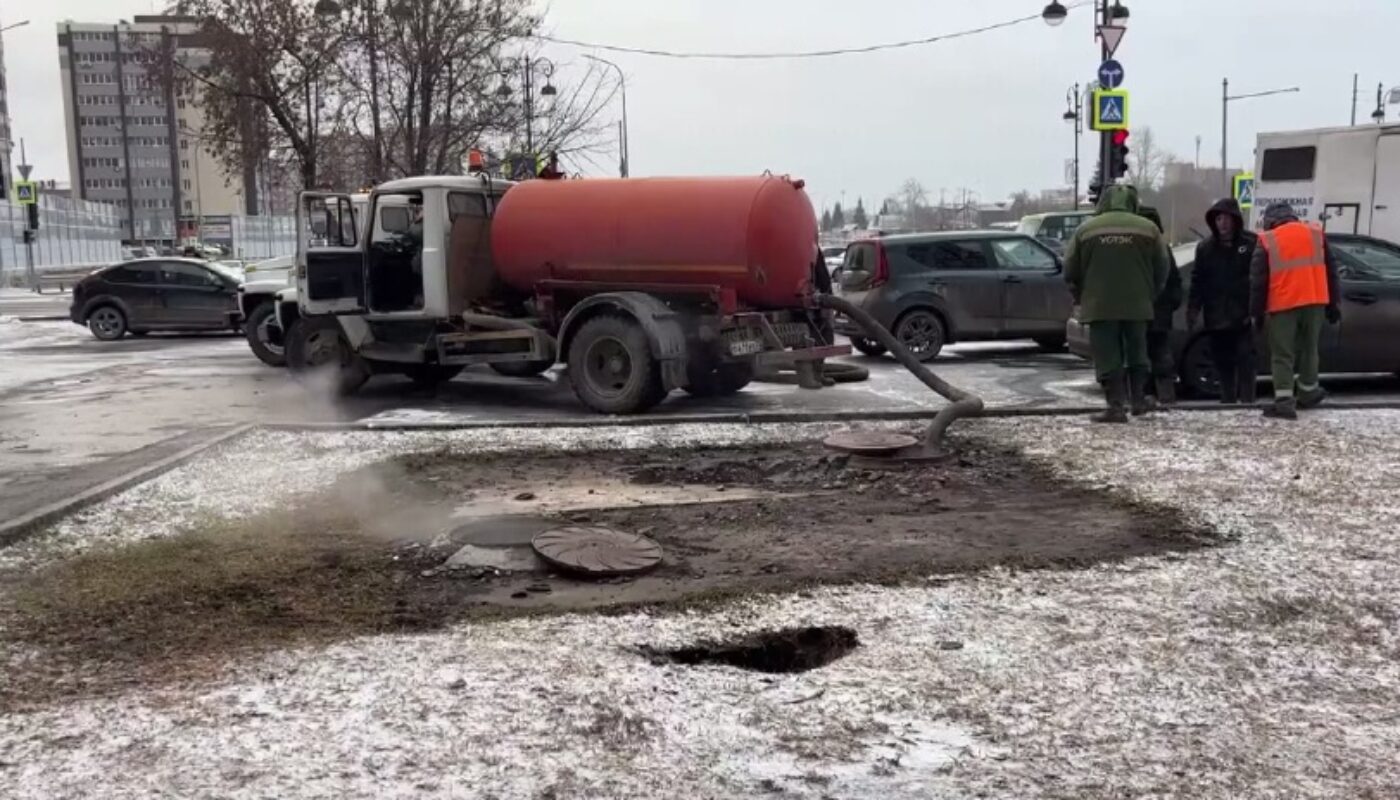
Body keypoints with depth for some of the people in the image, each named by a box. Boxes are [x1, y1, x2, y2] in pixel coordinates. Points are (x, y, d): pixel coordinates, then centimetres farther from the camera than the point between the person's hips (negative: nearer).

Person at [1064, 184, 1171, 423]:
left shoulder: (1085, 230, 0)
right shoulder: (1148, 229, 3)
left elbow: (1070, 271, 3)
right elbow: (1162, 271, 6)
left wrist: (1080, 298, 18)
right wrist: (1150, 295, 19)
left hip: (1099, 307, -2)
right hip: (1138, 305, 2)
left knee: (1108, 358, 0)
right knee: (1137, 354, 17)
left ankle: (1116, 407, -4)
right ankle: (1138, 400, 21)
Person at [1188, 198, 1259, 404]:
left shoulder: (1251, 243, -2)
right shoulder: (1205, 247, 10)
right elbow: (1197, 281, 8)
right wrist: (1193, 309, -1)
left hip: (1244, 317, -4)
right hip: (1216, 318, 4)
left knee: (1246, 360, -5)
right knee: (1222, 363, 9)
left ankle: (1247, 401, -2)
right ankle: (1227, 401, 18)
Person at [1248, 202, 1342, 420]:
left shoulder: (1266, 241, 1)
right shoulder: (1315, 233, 11)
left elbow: (1257, 281, -1)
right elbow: (1330, 271, 14)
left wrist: (1257, 312, 5)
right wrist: (1333, 303, 19)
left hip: (1282, 305, -3)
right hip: (1314, 302, 4)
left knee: (1282, 355, -1)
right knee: (1309, 349, 20)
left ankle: (1284, 401, -10)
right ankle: (1309, 393, 31)